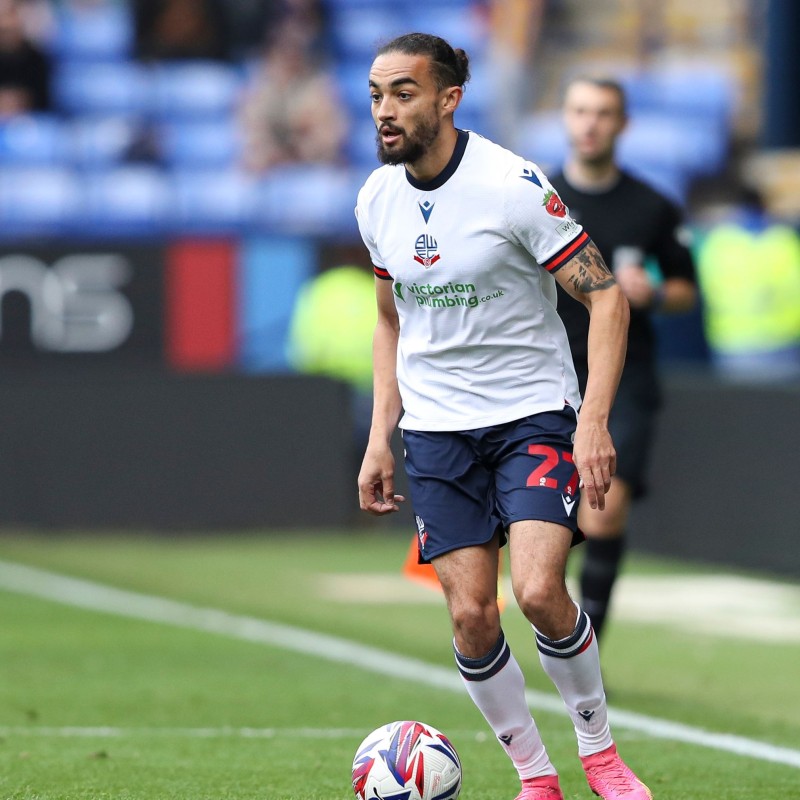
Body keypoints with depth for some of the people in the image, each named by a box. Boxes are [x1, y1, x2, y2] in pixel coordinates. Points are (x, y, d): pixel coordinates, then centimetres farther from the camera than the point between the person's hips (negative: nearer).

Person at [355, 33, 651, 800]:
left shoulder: (512, 184, -16)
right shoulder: (377, 198, 2)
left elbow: (606, 297, -13)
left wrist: (593, 421, -22)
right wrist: (380, 436, 9)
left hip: (534, 413, -4)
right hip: (436, 428, 5)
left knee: (538, 591, -21)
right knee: (471, 614, -5)